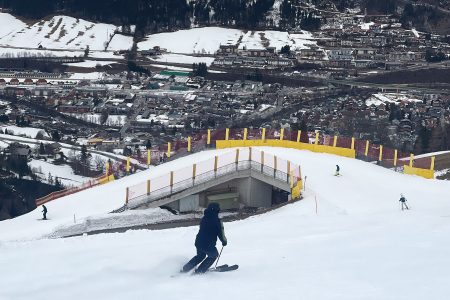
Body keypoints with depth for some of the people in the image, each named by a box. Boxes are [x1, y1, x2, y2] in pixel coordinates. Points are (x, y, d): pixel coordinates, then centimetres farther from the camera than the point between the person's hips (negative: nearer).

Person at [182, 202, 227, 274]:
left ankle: (185, 268, 24)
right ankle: (200, 270, 13)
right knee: (214, 255, 22)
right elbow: (220, 233, -8)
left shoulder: (204, 218, 7)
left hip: (198, 242, 6)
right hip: (209, 245, -6)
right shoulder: (217, 220, -13)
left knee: (200, 255, 32)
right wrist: (224, 241, 11)